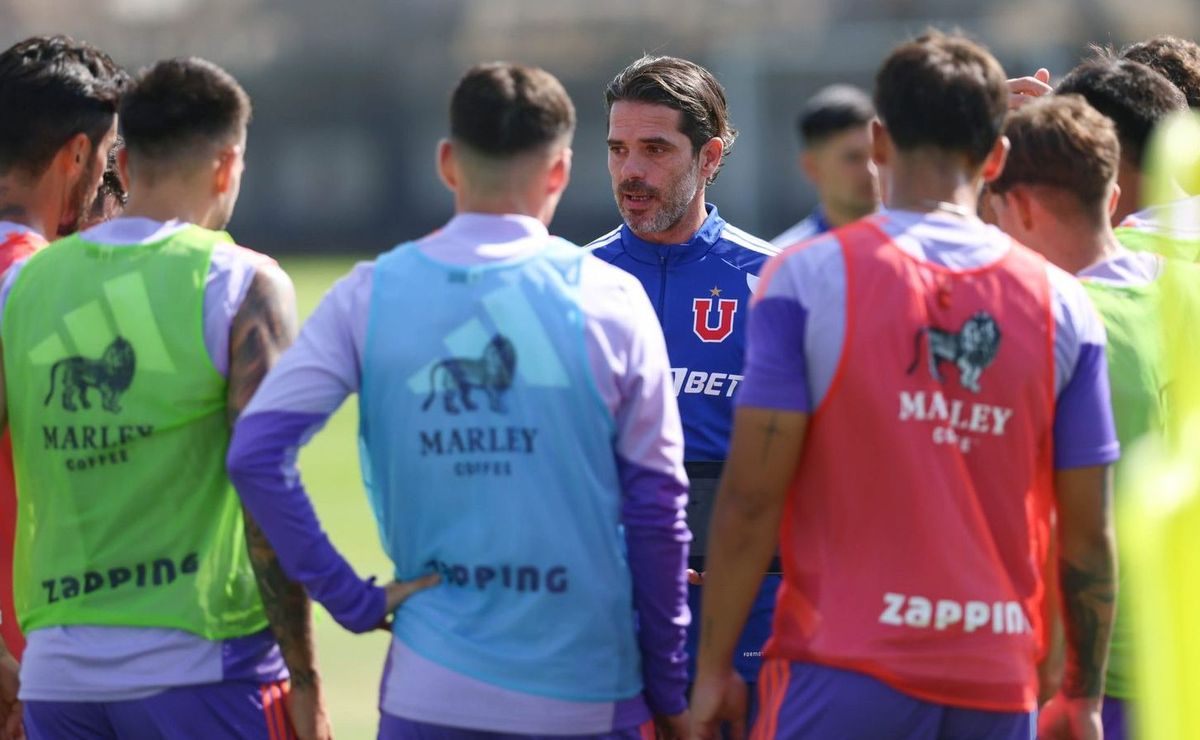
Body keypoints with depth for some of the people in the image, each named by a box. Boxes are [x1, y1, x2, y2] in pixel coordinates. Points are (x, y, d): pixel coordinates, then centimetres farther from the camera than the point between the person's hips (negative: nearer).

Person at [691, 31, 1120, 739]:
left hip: (845, 671, -3)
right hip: (997, 682, 3)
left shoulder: (807, 277, -4)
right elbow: (1089, 534, 6)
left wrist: (714, 668, 0)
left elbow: (750, 499, -7)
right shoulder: (1062, 303, 4)